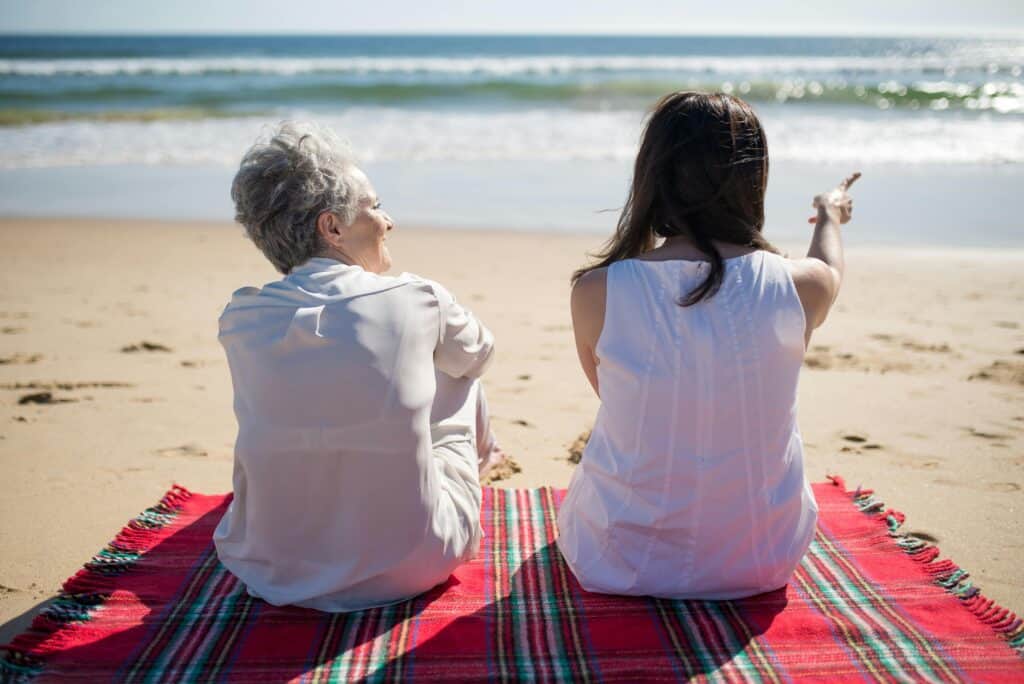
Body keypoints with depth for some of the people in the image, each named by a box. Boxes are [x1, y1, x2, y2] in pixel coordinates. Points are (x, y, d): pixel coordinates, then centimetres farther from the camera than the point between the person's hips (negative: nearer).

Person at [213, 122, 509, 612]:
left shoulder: (240, 321, -6)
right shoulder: (418, 301, -13)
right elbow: (478, 354, 11)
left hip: (273, 573, 3)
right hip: (409, 568, -2)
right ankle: (475, 461, 53)